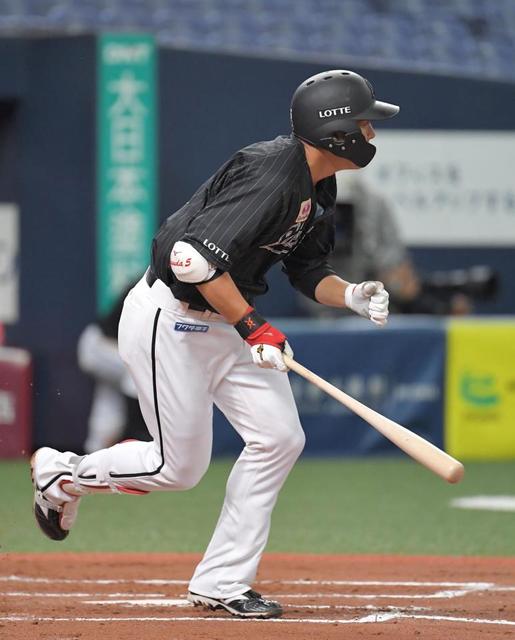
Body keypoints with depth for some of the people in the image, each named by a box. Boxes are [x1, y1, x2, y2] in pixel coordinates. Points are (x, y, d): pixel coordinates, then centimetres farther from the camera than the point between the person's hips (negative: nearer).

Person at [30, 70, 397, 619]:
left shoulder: (318, 187, 5)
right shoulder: (271, 176, -26)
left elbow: (308, 270, 15)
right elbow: (193, 256, -33)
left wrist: (352, 295, -6)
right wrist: (253, 327, -29)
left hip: (225, 320, 10)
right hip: (167, 319, -10)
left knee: (279, 437, -1)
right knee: (179, 466, -3)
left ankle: (221, 583, 6)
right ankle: (63, 474, 24)